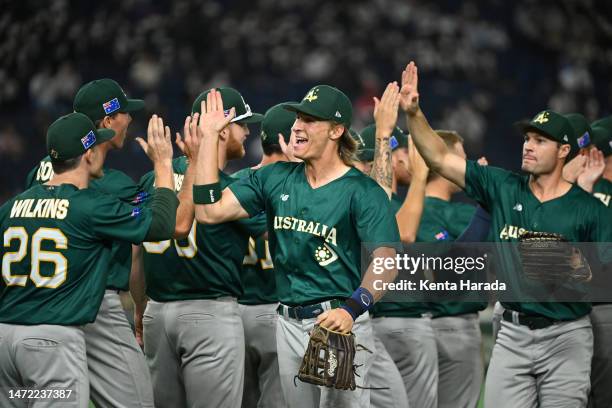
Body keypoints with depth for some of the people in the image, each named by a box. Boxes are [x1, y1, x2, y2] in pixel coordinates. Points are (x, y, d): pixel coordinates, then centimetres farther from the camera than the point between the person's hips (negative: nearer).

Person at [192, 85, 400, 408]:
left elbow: (385, 260, -18)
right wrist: (209, 138, 4)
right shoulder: (276, 178, 10)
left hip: (338, 322, -6)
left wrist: (351, 310, -33)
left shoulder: (361, 190, -9)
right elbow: (210, 211, 3)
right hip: (289, 324, 6)